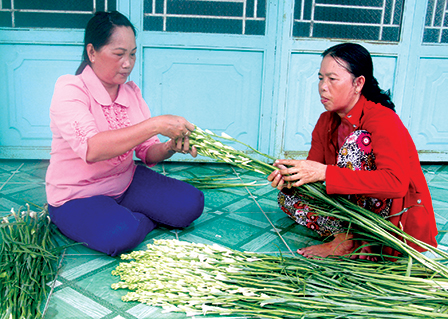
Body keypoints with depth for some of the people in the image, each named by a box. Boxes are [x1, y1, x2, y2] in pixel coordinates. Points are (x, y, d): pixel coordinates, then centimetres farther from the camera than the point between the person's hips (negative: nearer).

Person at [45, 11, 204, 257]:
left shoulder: (131, 92, 1)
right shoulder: (70, 89, -17)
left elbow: (147, 153, 1)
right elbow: (91, 149, -36)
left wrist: (169, 148, -23)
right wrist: (155, 125, -38)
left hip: (127, 183, 5)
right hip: (77, 196, -5)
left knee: (190, 204, -11)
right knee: (120, 235, -33)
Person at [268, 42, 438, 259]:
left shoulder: (383, 120, -22)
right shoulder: (326, 121, 1)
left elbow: (396, 183, -35)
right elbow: (313, 171, -1)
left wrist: (324, 172, -39)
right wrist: (290, 178, -25)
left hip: (401, 220, -7)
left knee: (358, 140, -28)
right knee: (288, 195, -2)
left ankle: (347, 243, -18)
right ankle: (357, 243, -8)